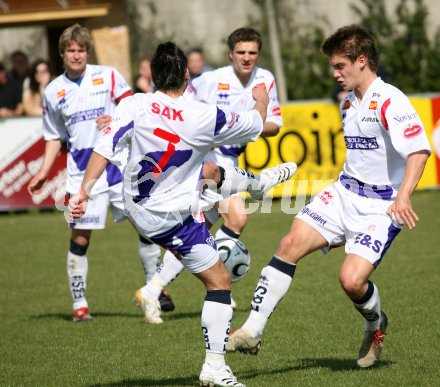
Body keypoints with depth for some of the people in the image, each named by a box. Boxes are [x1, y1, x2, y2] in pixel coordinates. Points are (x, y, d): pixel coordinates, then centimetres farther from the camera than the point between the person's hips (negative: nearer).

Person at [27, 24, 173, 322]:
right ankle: (79, 304, 5)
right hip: (82, 175, 0)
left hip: (120, 166, 0)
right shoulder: (53, 92, 6)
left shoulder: (108, 76, 1)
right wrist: (44, 172, 5)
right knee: (79, 239, -3)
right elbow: (54, 137, 14)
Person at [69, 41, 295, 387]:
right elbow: (254, 125, -2)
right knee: (220, 281, 6)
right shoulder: (204, 117, -20)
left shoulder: (134, 106, -16)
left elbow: (105, 149, -20)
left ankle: (256, 182, 58)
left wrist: (83, 192, -13)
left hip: (136, 203, 6)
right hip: (173, 219, -6)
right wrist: (261, 101, 20)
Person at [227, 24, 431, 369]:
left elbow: (419, 150, -28)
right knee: (291, 244, -11)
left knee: (352, 279, -20)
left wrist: (403, 197, -42)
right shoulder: (348, 104, 12)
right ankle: (252, 332, -10)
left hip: (380, 207, -7)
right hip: (344, 194, 7)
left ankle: (376, 326, 16)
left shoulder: (389, 102, -17)